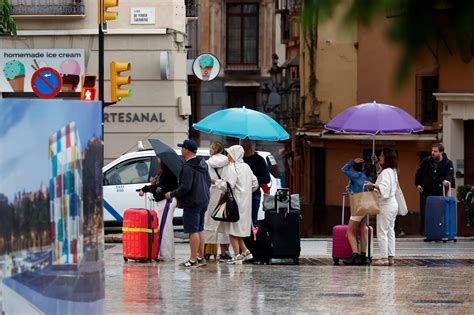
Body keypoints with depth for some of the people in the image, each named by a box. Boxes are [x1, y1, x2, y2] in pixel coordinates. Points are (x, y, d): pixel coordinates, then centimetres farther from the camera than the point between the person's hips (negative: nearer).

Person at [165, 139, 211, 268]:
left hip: (192, 203, -10)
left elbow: (185, 187, -24)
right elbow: (208, 182, 18)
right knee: (199, 230, 16)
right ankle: (201, 258, 20)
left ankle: (193, 260, -5)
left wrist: (172, 194, -12)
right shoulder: (203, 164, 11)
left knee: (193, 231, -7)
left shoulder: (188, 167, -20)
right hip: (203, 202, 10)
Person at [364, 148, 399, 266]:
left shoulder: (385, 172, -16)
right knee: (390, 231, 10)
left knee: (382, 231, -7)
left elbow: (384, 187, -27)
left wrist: (373, 185, -37)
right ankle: (391, 257, 10)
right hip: (393, 203, 10)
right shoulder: (393, 172, 14)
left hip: (386, 205, -10)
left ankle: (384, 258, -9)